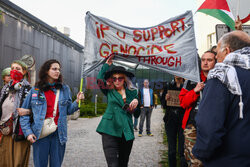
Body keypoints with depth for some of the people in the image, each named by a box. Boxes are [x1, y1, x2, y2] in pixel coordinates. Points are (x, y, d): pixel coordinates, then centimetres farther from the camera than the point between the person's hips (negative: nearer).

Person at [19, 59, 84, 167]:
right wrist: (28, 132, -4)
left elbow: (68, 110, 8)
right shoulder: (35, 90, 1)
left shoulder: (65, 89, 6)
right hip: (39, 134, -1)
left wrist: (77, 102, -10)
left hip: (58, 134, 1)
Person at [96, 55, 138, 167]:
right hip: (110, 132, -3)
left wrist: (136, 103, -6)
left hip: (127, 132, 3)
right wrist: (107, 65, 2)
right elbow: (100, 80, -9)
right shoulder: (109, 91, 8)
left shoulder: (132, 92, 12)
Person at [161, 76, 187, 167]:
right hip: (170, 120, 3)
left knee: (183, 149, -8)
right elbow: (162, 103, 12)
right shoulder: (168, 87, 11)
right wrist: (165, 99, -9)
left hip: (183, 120, -2)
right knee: (171, 150, 8)